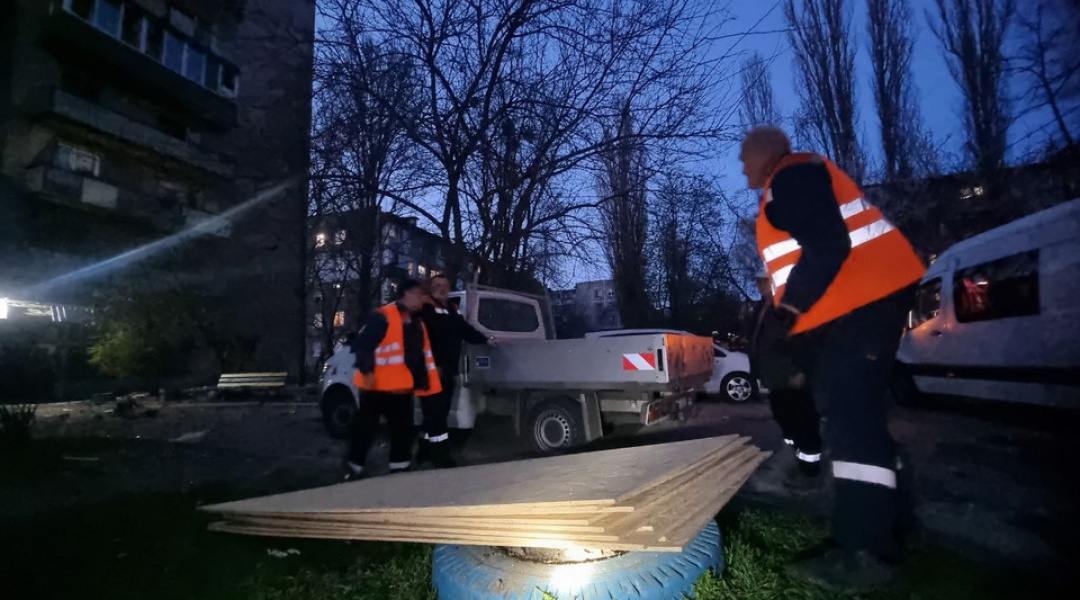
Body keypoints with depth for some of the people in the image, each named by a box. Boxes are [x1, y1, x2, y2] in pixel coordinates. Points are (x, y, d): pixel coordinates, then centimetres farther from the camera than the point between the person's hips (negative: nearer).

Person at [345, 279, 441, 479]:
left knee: (403, 431, 10)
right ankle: (354, 470, 21)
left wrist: (426, 382, 13)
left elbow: (424, 356, 16)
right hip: (377, 387, -7)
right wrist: (367, 371, -21)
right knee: (365, 429, 5)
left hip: (401, 388, 7)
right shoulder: (383, 317, -13)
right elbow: (362, 344, -16)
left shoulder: (417, 323, 13)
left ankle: (400, 468, 21)